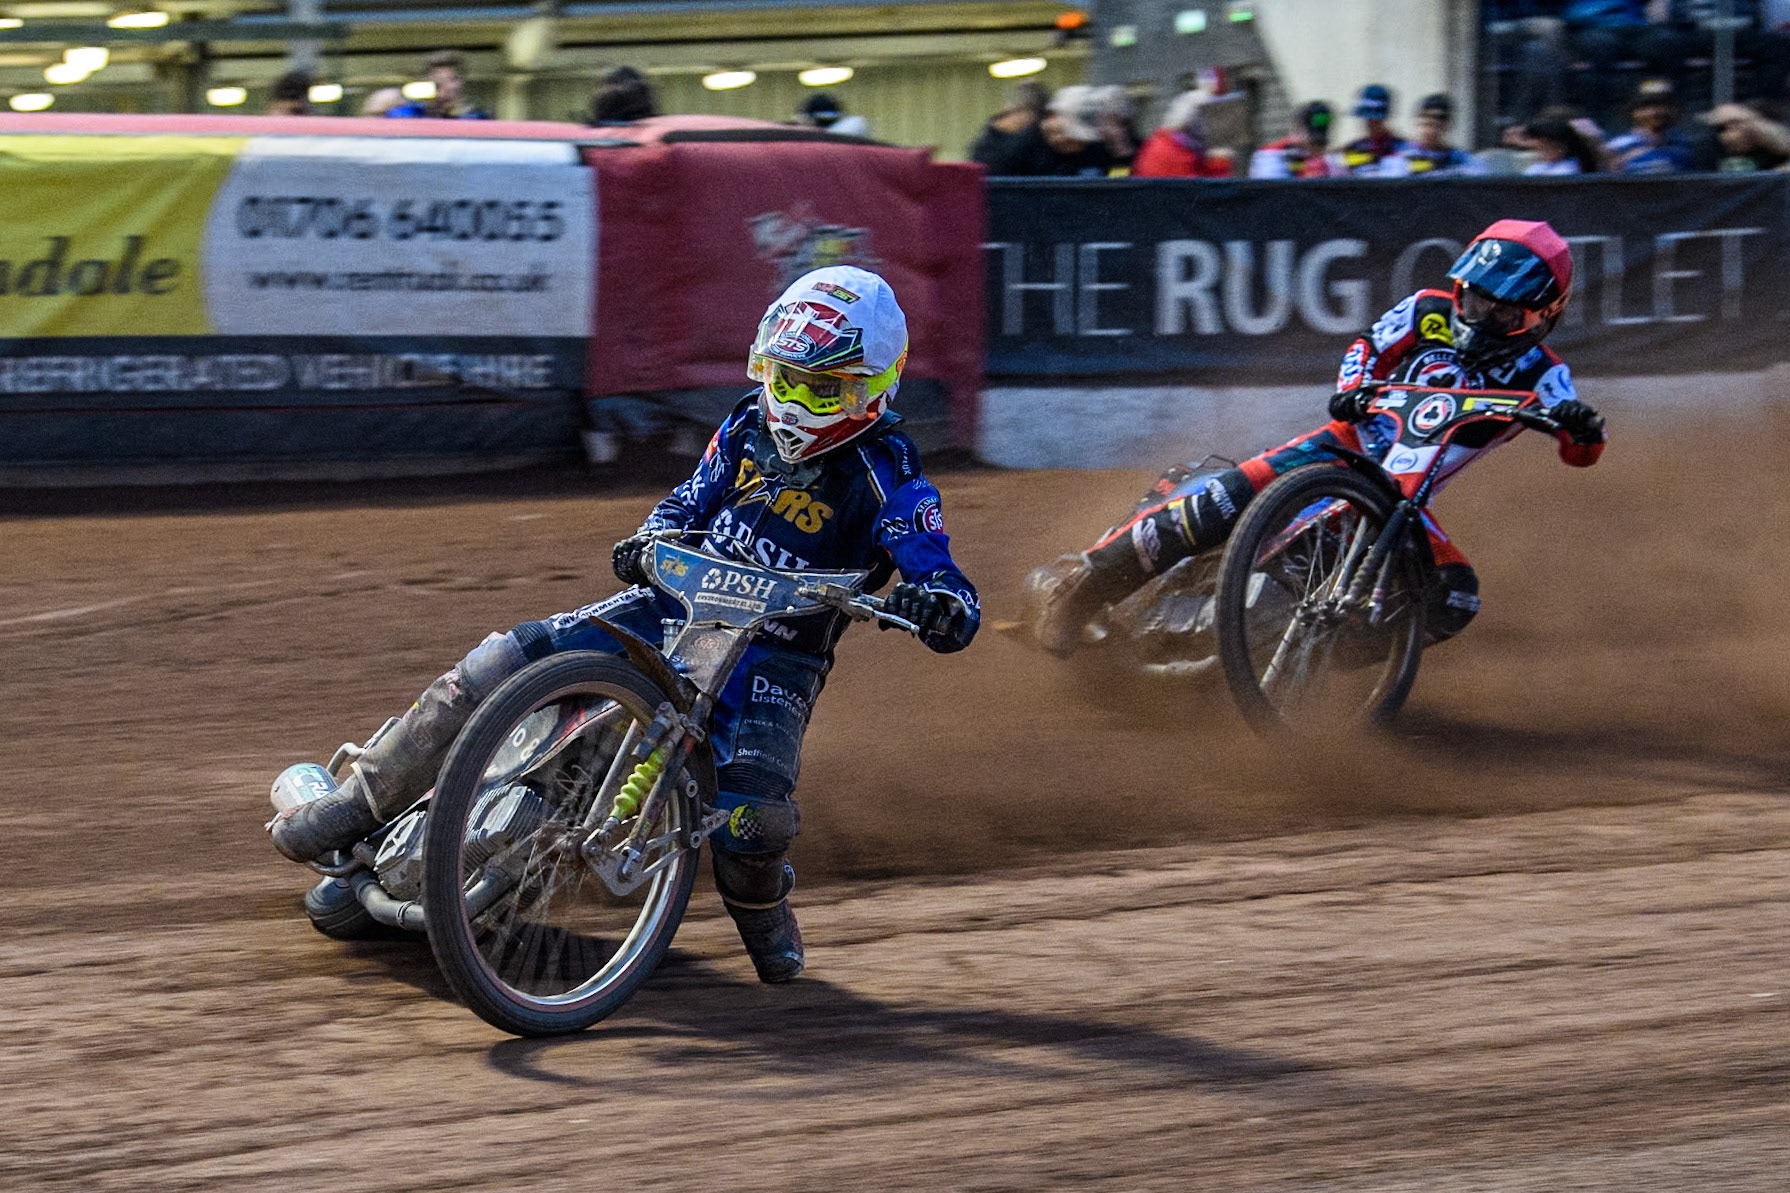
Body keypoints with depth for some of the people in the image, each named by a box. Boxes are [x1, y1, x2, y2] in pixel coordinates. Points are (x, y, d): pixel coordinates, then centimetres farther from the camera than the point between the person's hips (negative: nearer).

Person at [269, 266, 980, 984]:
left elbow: (959, 613, -17)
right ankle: (365, 803, 1)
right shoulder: (749, 427, 5)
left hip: (775, 658, -4)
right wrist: (646, 542, -6)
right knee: (508, 662, -15)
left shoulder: (891, 482, -11)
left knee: (757, 810, -32)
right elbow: (689, 503, 17)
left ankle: (757, 902, 7)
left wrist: (936, 603, -42)